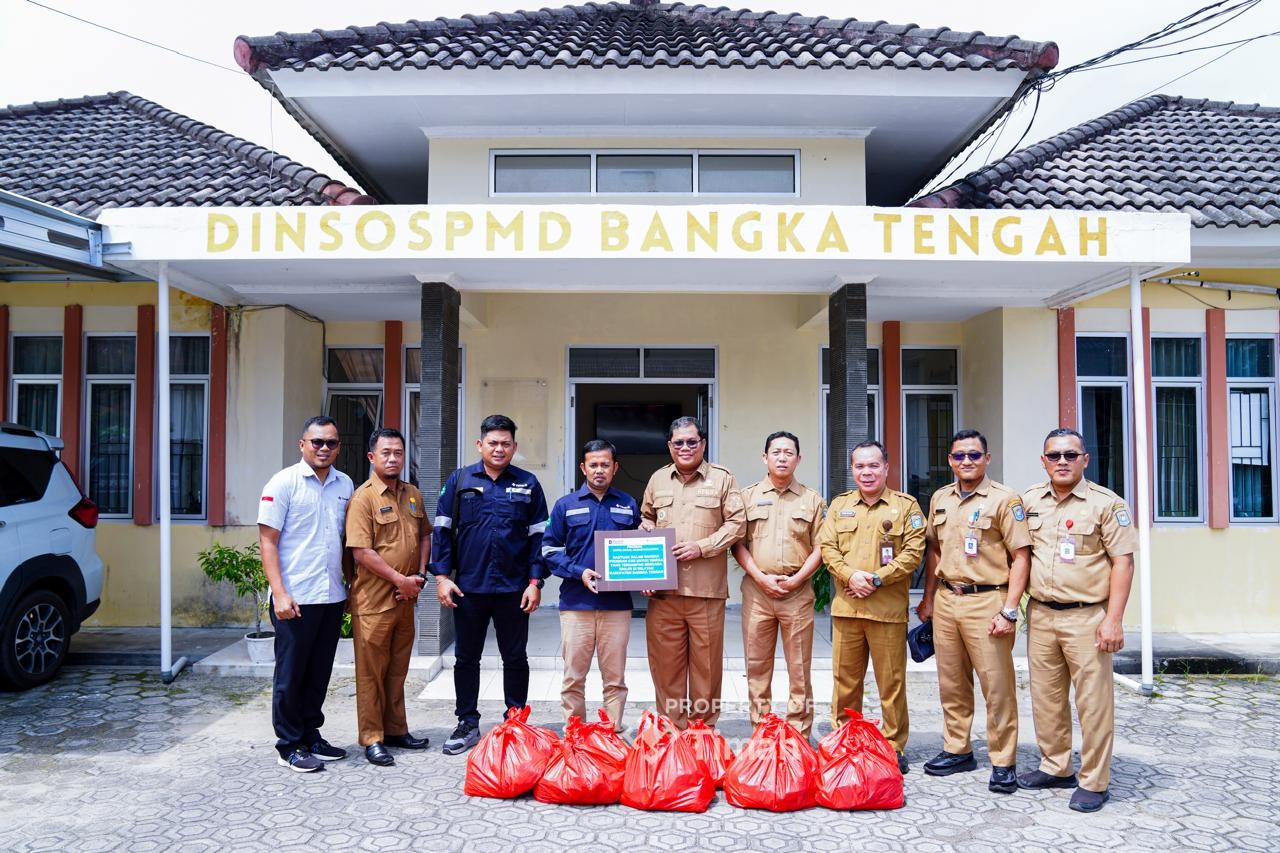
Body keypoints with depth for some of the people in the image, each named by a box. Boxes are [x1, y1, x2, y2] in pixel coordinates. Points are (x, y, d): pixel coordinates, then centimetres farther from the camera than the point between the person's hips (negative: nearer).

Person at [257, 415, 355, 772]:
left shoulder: (345, 485, 10)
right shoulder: (284, 483, -6)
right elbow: (267, 541, -8)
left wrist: (350, 586, 11)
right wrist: (280, 594, -15)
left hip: (333, 597, 6)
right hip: (295, 598, -5)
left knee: (319, 673, 14)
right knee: (291, 674, 5)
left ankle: (311, 736, 27)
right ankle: (290, 746, 16)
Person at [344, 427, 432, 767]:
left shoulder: (413, 494, 10)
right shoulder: (363, 497, -11)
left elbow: (425, 535, 19)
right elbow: (361, 551, -17)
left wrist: (420, 574, 4)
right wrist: (400, 580, -14)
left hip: (405, 598, 7)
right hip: (373, 599, -6)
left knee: (397, 668, 16)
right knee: (371, 671, 3)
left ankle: (396, 730, 27)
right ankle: (372, 738, 12)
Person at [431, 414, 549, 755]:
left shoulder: (528, 484, 3)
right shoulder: (459, 480, 3)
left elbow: (538, 535, 3)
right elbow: (443, 531, 3)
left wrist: (535, 582, -3)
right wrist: (442, 576, -4)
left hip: (514, 587, 0)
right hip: (468, 586, 1)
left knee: (515, 659, 9)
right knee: (466, 658, 10)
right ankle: (467, 724, 24)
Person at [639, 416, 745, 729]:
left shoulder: (722, 478, 4)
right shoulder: (658, 479, 14)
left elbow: (736, 523, 0)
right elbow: (646, 520, 21)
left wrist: (702, 547, -11)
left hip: (707, 589, -2)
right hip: (663, 589, 3)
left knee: (707, 662, 4)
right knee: (665, 661, 6)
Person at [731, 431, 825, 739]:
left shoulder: (812, 500, 9)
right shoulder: (748, 496, 8)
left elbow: (820, 547, 5)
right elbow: (737, 544, 3)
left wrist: (795, 579, -8)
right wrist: (761, 577, -8)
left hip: (798, 592, 0)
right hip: (756, 590, 1)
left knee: (799, 668, 3)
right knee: (757, 666, 5)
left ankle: (799, 735, 11)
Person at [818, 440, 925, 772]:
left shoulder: (906, 505, 4)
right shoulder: (839, 505, 13)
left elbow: (913, 552, -5)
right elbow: (827, 547, 6)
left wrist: (877, 578, -13)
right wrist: (850, 575, -11)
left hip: (888, 607, -3)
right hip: (845, 606, 3)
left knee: (892, 681, 3)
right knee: (845, 678, 9)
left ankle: (895, 747, 16)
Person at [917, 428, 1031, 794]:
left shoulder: (1004, 499, -6)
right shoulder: (940, 499, 12)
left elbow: (1021, 557, -9)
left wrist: (1009, 611, -15)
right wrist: (928, 597, 16)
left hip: (986, 601, -6)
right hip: (946, 600, 6)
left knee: (997, 687, 0)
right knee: (951, 683, 14)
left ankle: (1003, 762, 12)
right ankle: (957, 750, 28)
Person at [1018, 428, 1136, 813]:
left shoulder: (1107, 503, -5)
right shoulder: (1029, 500, 8)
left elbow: (1122, 562, -7)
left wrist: (1113, 619, -13)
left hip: (1087, 617, -5)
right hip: (1040, 615, 5)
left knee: (1093, 702, 1)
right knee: (1046, 698, 13)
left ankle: (1094, 782, 14)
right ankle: (1055, 768, 29)